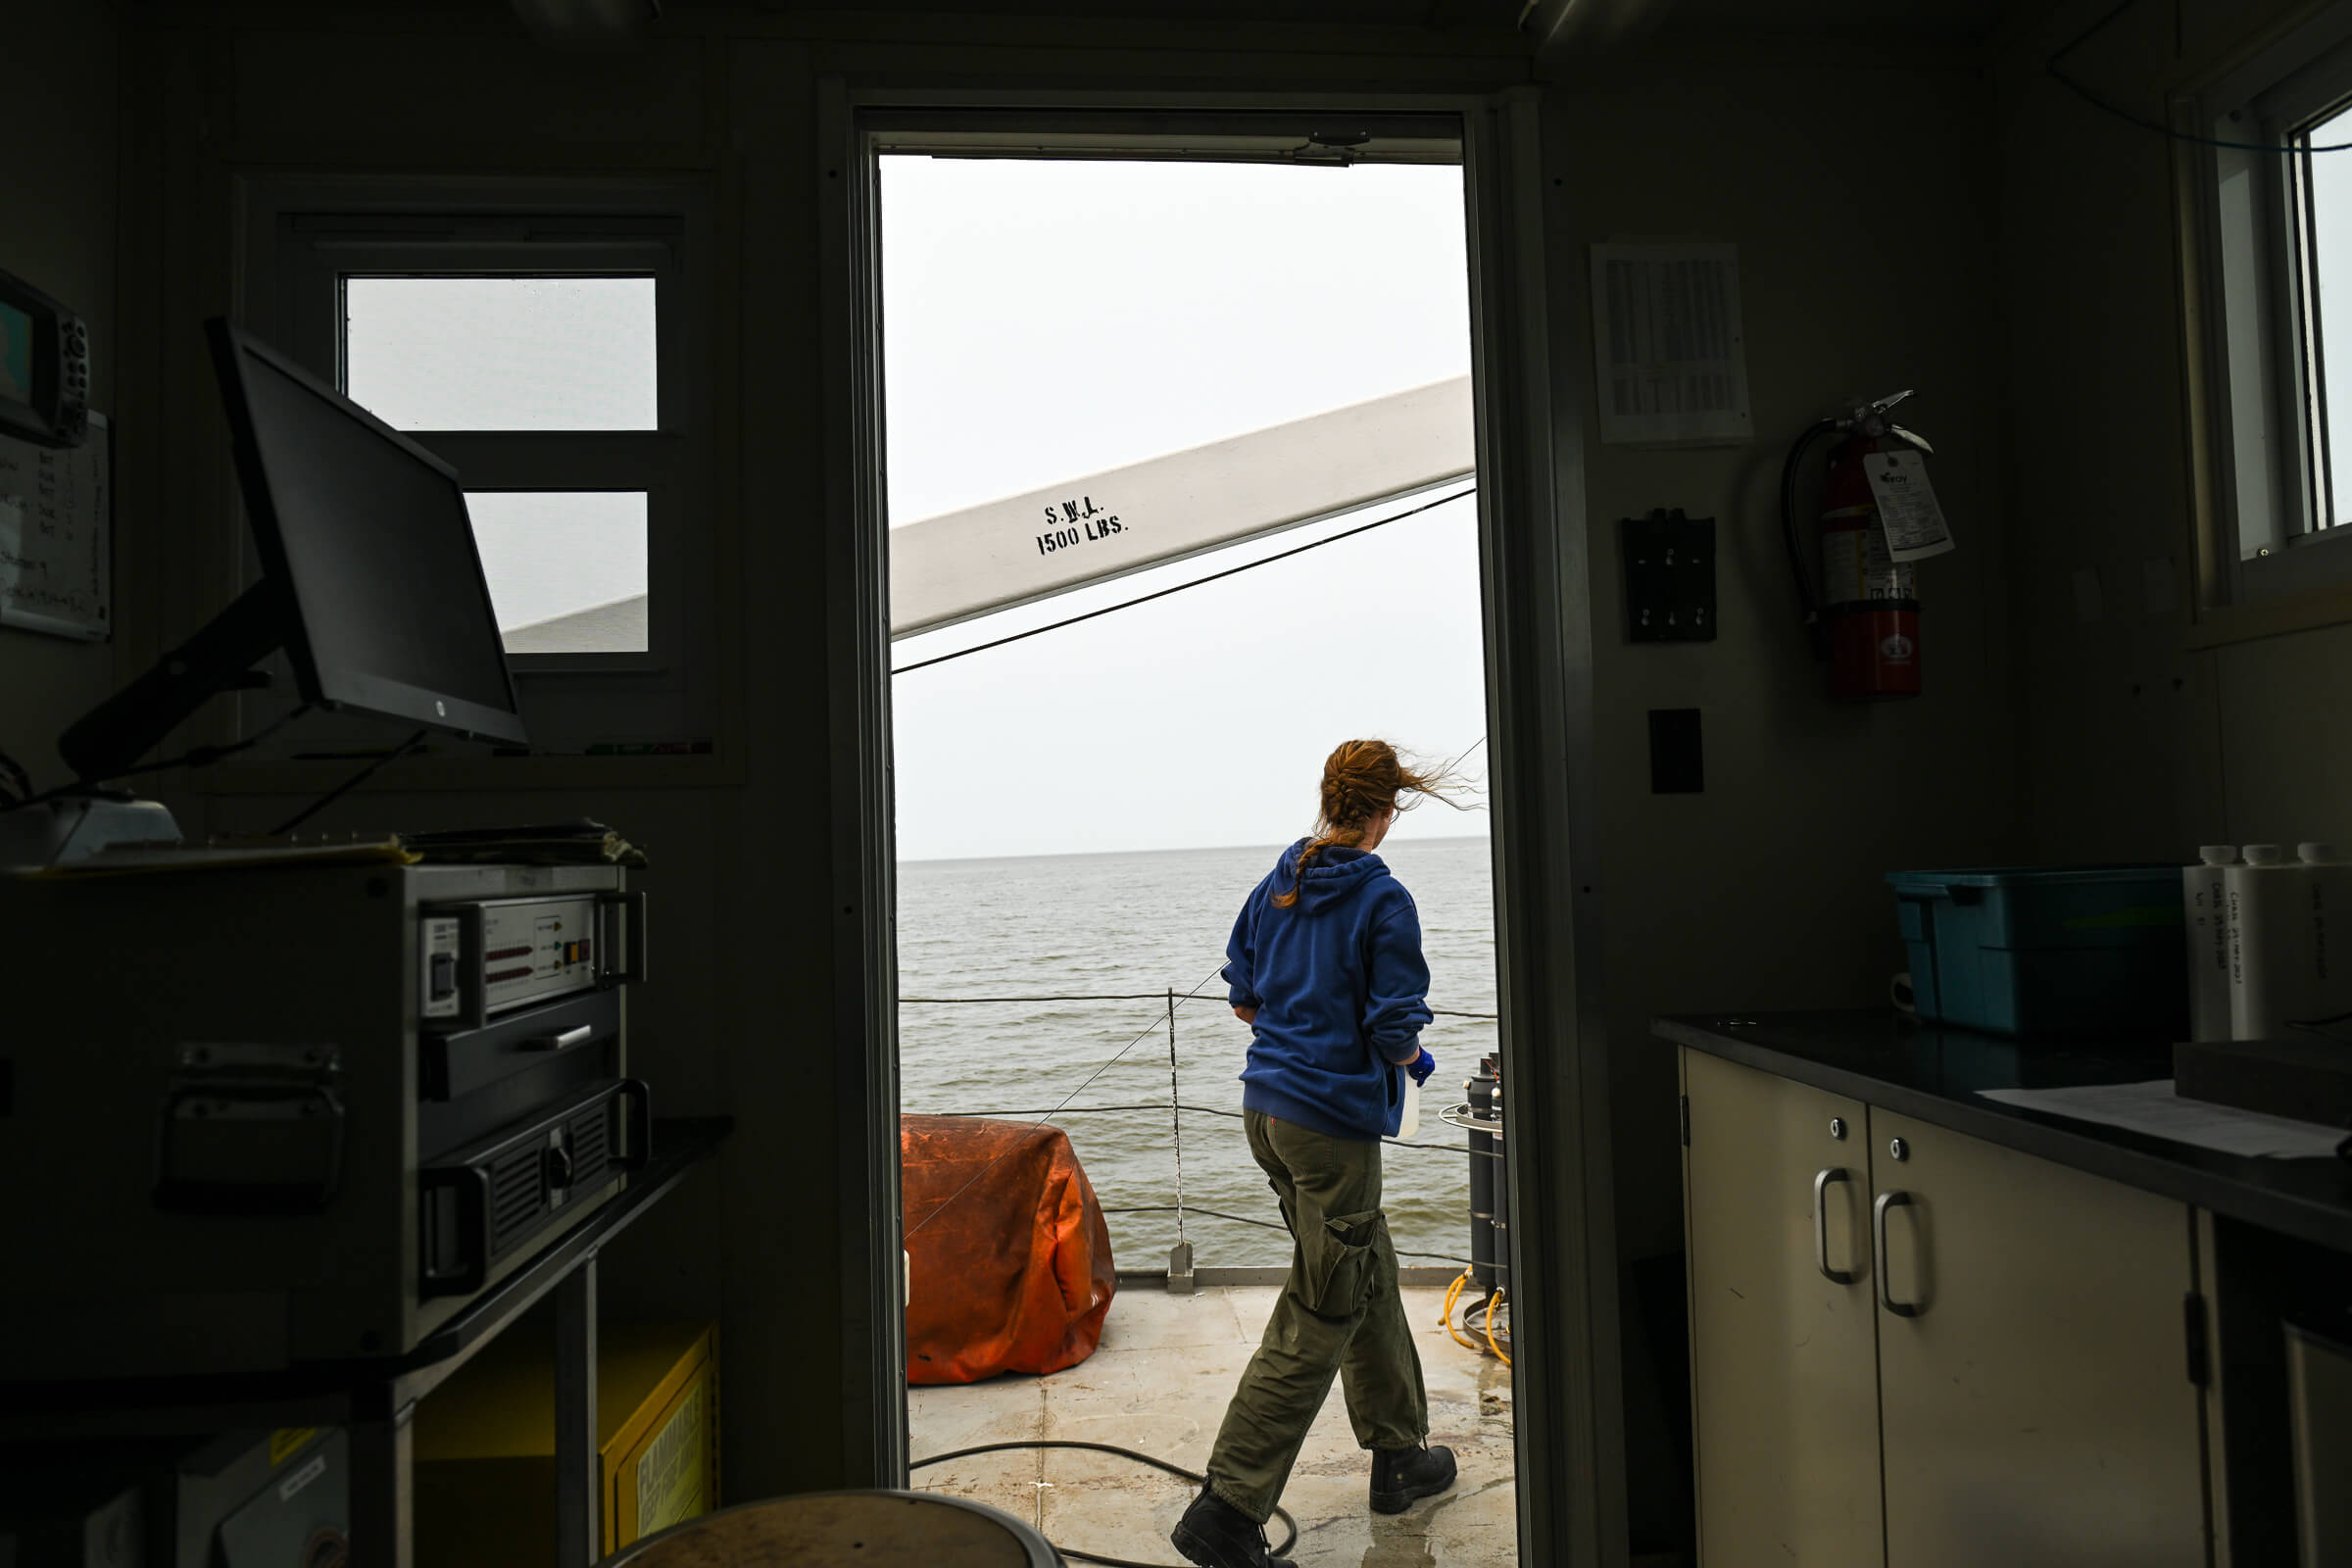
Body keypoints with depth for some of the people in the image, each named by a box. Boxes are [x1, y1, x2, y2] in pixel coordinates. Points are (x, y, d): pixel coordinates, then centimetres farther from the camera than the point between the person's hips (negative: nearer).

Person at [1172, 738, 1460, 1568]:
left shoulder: (1277, 884, 6)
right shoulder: (1384, 901, -14)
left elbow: (1242, 998, 12)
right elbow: (1395, 1033, -16)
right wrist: (1412, 1057, 4)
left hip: (1267, 1106, 8)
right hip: (1335, 1121, -8)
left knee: (1369, 1278, 23)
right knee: (1317, 1319, 1)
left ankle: (1399, 1455, 37)